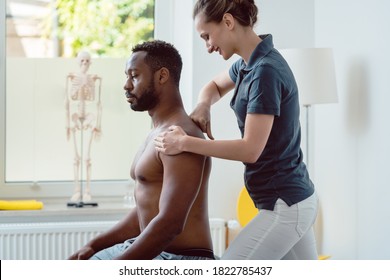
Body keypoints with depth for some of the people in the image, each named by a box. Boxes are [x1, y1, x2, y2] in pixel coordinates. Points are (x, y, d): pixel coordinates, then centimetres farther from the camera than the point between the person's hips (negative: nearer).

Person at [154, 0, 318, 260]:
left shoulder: (266, 71, -20)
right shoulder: (249, 63, 8)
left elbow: (251, 149, -24)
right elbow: (216, 85, 29)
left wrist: (185, 143, -19)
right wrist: (204, 105, 5)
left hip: (284, 207, -10)